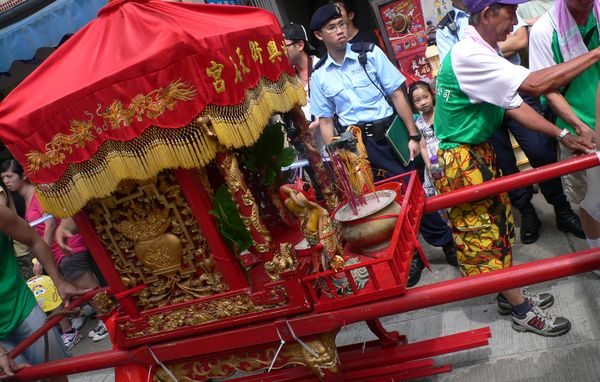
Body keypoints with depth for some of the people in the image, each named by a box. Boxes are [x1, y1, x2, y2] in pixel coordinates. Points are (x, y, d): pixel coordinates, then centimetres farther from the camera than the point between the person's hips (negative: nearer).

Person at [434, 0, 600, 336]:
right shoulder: (468, 56, -25)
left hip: (481, 153, 10)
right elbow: (536, 85, -32)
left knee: (500, 224, 18)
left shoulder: (488, 54, 7)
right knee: (484, 235, 3)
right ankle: (523, 312, 17)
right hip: (461, 161, -10)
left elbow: (516, 106, 8)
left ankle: (511, 296, 34)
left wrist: (563, 135, 1)